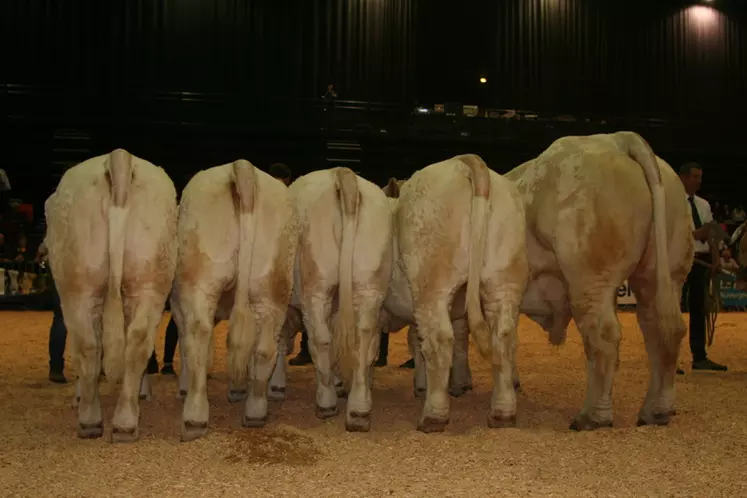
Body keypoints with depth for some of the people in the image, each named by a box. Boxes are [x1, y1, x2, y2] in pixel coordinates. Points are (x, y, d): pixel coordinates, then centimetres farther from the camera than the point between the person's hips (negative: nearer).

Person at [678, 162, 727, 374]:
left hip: (702, 260, 7)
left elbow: (711, 232, 12)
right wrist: (694, 234, -24)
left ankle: (699, 357, 21)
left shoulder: (704, 204, 15)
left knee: (699, 308, 12)